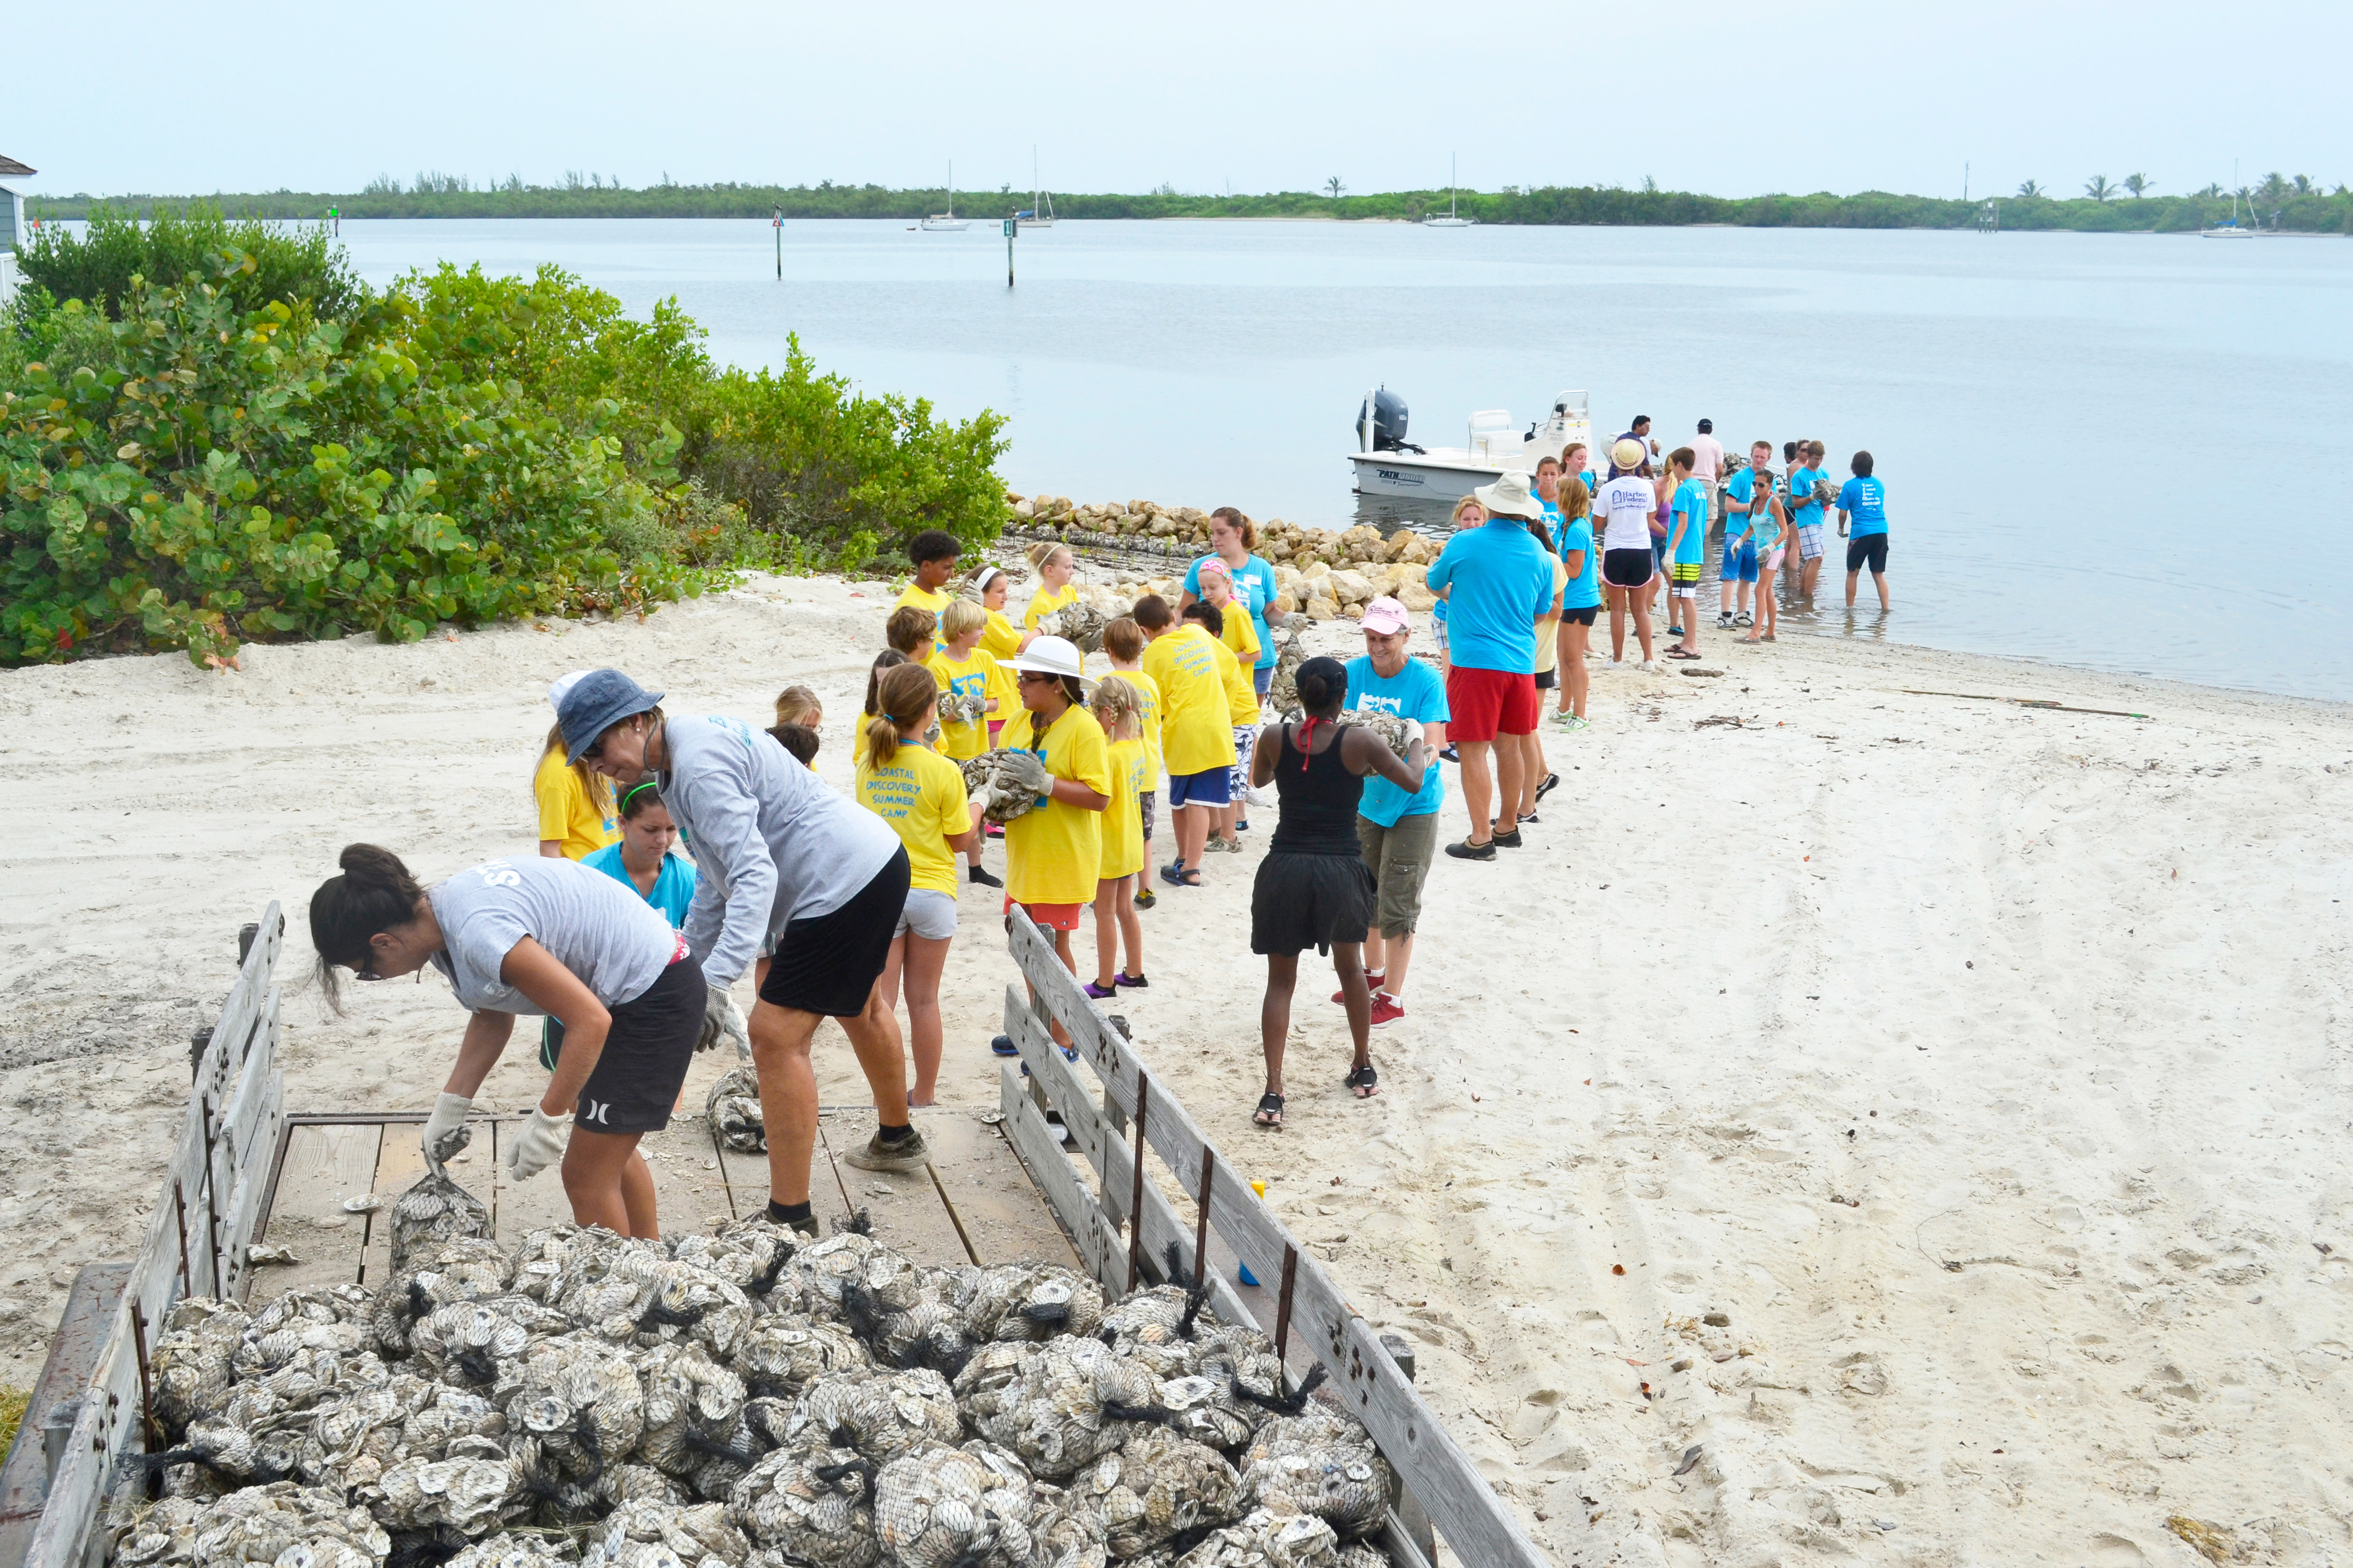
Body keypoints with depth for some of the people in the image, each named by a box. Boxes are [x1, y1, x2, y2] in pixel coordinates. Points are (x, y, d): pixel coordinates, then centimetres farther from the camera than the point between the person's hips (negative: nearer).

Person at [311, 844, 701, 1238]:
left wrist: (546, 1122, -22)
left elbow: (590, 1021, -30)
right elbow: (492, 1019, 13)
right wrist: (451, 1106, 11)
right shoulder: (438, 914, -2)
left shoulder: (479, 935, -31)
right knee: (609, 1146, 26)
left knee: (587, 1178, -2)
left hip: (656, 995, -10)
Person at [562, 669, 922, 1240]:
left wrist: (717, 980, -40)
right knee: (858, 1005, 31)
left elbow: (755, 874, -33)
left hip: (846, 882, -11)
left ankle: (790, 1220, -8)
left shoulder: (699, 764, -23)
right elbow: (717, 878, 19)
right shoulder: (683, 754, 11)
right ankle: (897, 1139, 55)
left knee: (775, 1037, -12)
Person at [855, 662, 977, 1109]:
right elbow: (962, 841, -6)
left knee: (881, 998, 7)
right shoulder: (943, 772, -14)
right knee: (923, 1000, 10)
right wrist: (975, 809, 11)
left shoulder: (868, 763, -3)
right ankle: (924, 1093, 21)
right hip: (931, 891, -2)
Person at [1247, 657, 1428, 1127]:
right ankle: (1363, 1070, 37)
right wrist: (1416, 741, 21)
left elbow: (1259, 778, 19)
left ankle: (1273, 1094, -1)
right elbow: (1413, 781, 2)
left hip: (1284, 869, 1)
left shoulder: (1275, 738, -2)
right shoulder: (1358, 741, -8)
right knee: (1350, 965, 24)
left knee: (1280, 980, 9)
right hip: (1341, 871, 0)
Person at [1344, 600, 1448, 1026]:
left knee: (1397, 903, -1)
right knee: (1365, 893, 18)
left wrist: (1421, 755, -43)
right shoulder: (1353, 673, -5)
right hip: (1365, 797, 5)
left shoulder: (1426, 681, -16)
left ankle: (1392, 997, 11)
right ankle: (1374, 972, 40)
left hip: (1412, 803, -5)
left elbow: (1432, 745, -21)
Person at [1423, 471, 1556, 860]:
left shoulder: (1464, 544, -9)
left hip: (1475, 661, -5)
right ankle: (1507, 826, 30)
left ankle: (1481, 838, -1)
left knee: (1473, 750, 0)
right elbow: (1540, 614, 15)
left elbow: (1435, 583, 9)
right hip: (1521, 663, 5)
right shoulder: (1538, 553, 3)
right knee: (1507, 746, 18)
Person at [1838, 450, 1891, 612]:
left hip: (1861, 533, -4)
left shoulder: (1850, 486, -2)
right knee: (1879, 574, 8)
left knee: (1852, 573, 10)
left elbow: (1843, 513, -2)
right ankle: (1885, 609, 2)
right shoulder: (1878, 484, 12)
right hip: (1881, 531, 4)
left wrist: (1841, 529, 17)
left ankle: (1850, 608, 15)